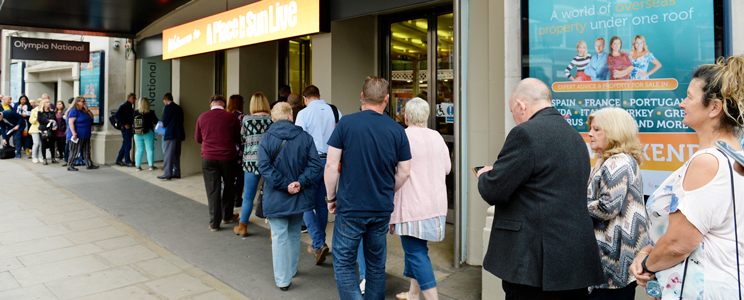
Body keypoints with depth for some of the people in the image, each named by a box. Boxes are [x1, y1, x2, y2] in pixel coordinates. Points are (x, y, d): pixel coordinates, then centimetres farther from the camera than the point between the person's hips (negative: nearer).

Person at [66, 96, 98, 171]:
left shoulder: (84, 110, 13)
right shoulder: (73, 111, -12)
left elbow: (91, 117, 14)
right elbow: (71, 123, -17)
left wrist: (87, 109, -2)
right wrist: (74, 134, -24)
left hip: (86, 135, 8)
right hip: (77, 136, -8)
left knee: (86, 150, 11)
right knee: (75, 151, -3)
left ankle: (89, 164, 17)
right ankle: (70, 166, 5)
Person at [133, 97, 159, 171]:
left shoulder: (135, 112, -5)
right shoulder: (150, 113, -11)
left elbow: (132, 122, 4)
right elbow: (157, 122, -2)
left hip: (137, 134, 2)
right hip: (148, 133, -2)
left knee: (139, 150, 9)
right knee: (150, 149, 4)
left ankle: (138, 166, 10)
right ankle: (151, 165, 4)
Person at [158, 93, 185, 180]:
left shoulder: (168, 107, -7)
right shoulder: (179, 108, 15)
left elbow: (165, 121, -10)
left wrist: (163, 125, 13)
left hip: (171, 134, -8)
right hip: (179, 134, 8)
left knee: (168, 153, -6)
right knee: (176, 154, 12)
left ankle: (167, 174, -8)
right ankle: (176, 173, 15)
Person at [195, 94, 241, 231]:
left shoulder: (202, 117, -1)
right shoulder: (231, 117, -5)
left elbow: (198, 139, 10)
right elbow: (238, 138, 6)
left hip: (208, 158, 1)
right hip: (228, 157, 0)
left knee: (212, 190, 6)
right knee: (229, 187, 18)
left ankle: (214, 223, 9)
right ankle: (227, 216, 32)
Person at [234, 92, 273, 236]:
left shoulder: (246, 119, 0)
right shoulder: (272, 119, -2)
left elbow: (242, 139, 6)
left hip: (251, 161, 0)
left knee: (248, 195, 10)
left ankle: (242, 227, 23)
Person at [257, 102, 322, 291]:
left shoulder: (266, 138, -7)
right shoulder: (304, 137, -2)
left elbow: (264, 166, -18)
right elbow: (315, 164, -9)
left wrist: (284, 185, -16)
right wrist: (300, 182, -13)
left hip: (276, 198, -3)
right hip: (299, 197, 3)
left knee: (279, 237, 4)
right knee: (294, 234, 20)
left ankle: (282, 279, 9)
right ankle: (291, 270, 35)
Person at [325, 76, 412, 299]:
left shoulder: (346, 123, -8)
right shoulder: (397, 130, -1)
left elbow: (331, 165, -9)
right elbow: (404, 172, 2)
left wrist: (331, 198, 3)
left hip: (350, 208, -3)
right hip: (382, 210, 3)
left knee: (343, 264, 7)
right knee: (376, 266, 18)